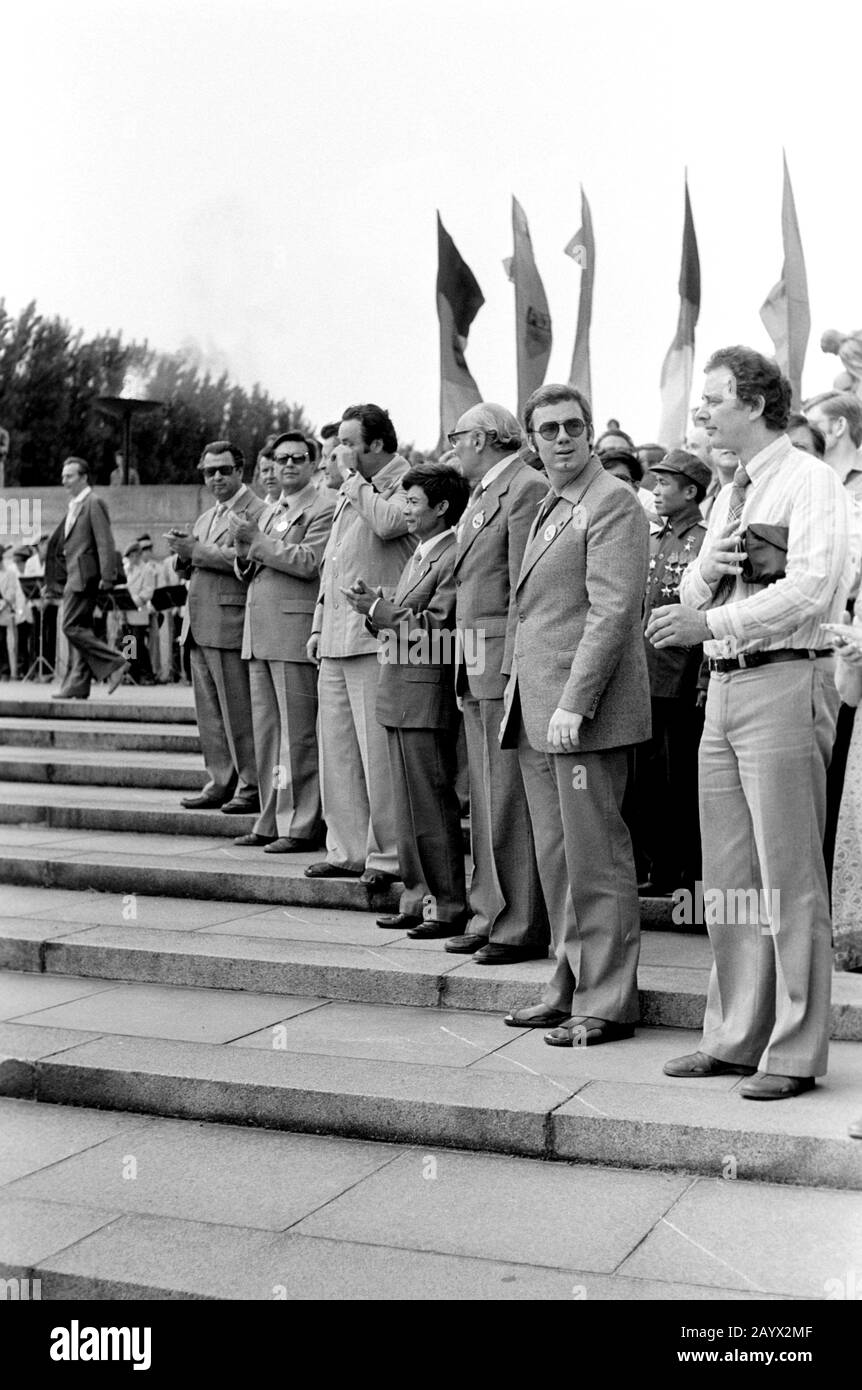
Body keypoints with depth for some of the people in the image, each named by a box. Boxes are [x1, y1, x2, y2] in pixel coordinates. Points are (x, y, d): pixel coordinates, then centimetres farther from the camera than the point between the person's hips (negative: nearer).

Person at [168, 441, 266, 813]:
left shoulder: (256, 511, -4)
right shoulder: (205, 518, 24)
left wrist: (196, 551, -13)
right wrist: (183, 555, 3)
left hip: (230, 625, -9)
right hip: (198, 627, 9)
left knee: (239, 713, -6)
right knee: (209, 713, 10)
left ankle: (251, 788, 0)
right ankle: (220, 782, 17)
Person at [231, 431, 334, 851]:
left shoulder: (324, 508, -3)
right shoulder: (268, 511, 23)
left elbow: (309, 562, -16)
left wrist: (258, 541, -13)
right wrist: (244, 551, 2)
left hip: (295, 631, -8)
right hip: (259, 633, 8)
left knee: (297, 735, -5)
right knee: (266, 733, 10)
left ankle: (301, 825, 0)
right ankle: (271, 821, 17)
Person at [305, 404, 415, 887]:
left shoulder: (406, 484, -6)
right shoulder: (352, 491, 20)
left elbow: (386, 522, -27)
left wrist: (352, 476, -13)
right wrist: (320, 626, 21)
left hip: (374, 637, -9)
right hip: (337, 643, 9)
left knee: (378, 752, -5)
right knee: (337, 750, 11)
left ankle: (388, 856, 3)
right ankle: (347, 850, 19)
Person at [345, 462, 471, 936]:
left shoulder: (453, 557, -12)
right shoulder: (420, 553, 19)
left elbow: (436, 627, -19)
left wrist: (379, 610, -15)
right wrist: (373, 604, 4)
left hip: (428, 696, -10)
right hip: (400, 696, 10)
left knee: (432, 806, -4)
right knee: (408, 805, 13)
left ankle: (448, 906, 4)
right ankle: (417, 897, 22)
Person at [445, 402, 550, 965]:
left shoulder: (528, 487, -10)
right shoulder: (481, 496, 20)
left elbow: (526, 587, -16)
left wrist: (515, 666, -20)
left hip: (509, 662, -9)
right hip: (476, 664, 9)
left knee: (510, 799, -5)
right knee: (485, 800, 13)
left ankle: (521, 929, 2)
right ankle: (490, 915, 21)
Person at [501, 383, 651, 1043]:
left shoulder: (613, 502, -8)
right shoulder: (549, 508, 21)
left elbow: (613, 611, -17)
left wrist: (573, 704, -21)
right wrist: (531, 706, 15)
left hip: (586, 713, -9)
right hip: (537, 714, 9)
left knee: (596, 859, -3)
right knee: (556, 860, 13)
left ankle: (607, 1003, 5)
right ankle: (570, 986, 22)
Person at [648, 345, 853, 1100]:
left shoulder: (809, 481, -6)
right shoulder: (731, 493, 20)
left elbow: (811, 588, -18)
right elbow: (693, 593, 20)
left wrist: (712, 621, -19)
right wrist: (707, 569, -2)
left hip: (784, 683, -8)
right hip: (724, 685, 8)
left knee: (788, 876, -4)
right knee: (727, 878, 11)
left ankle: (795, 1053, 4)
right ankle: (735, 1038, 21)